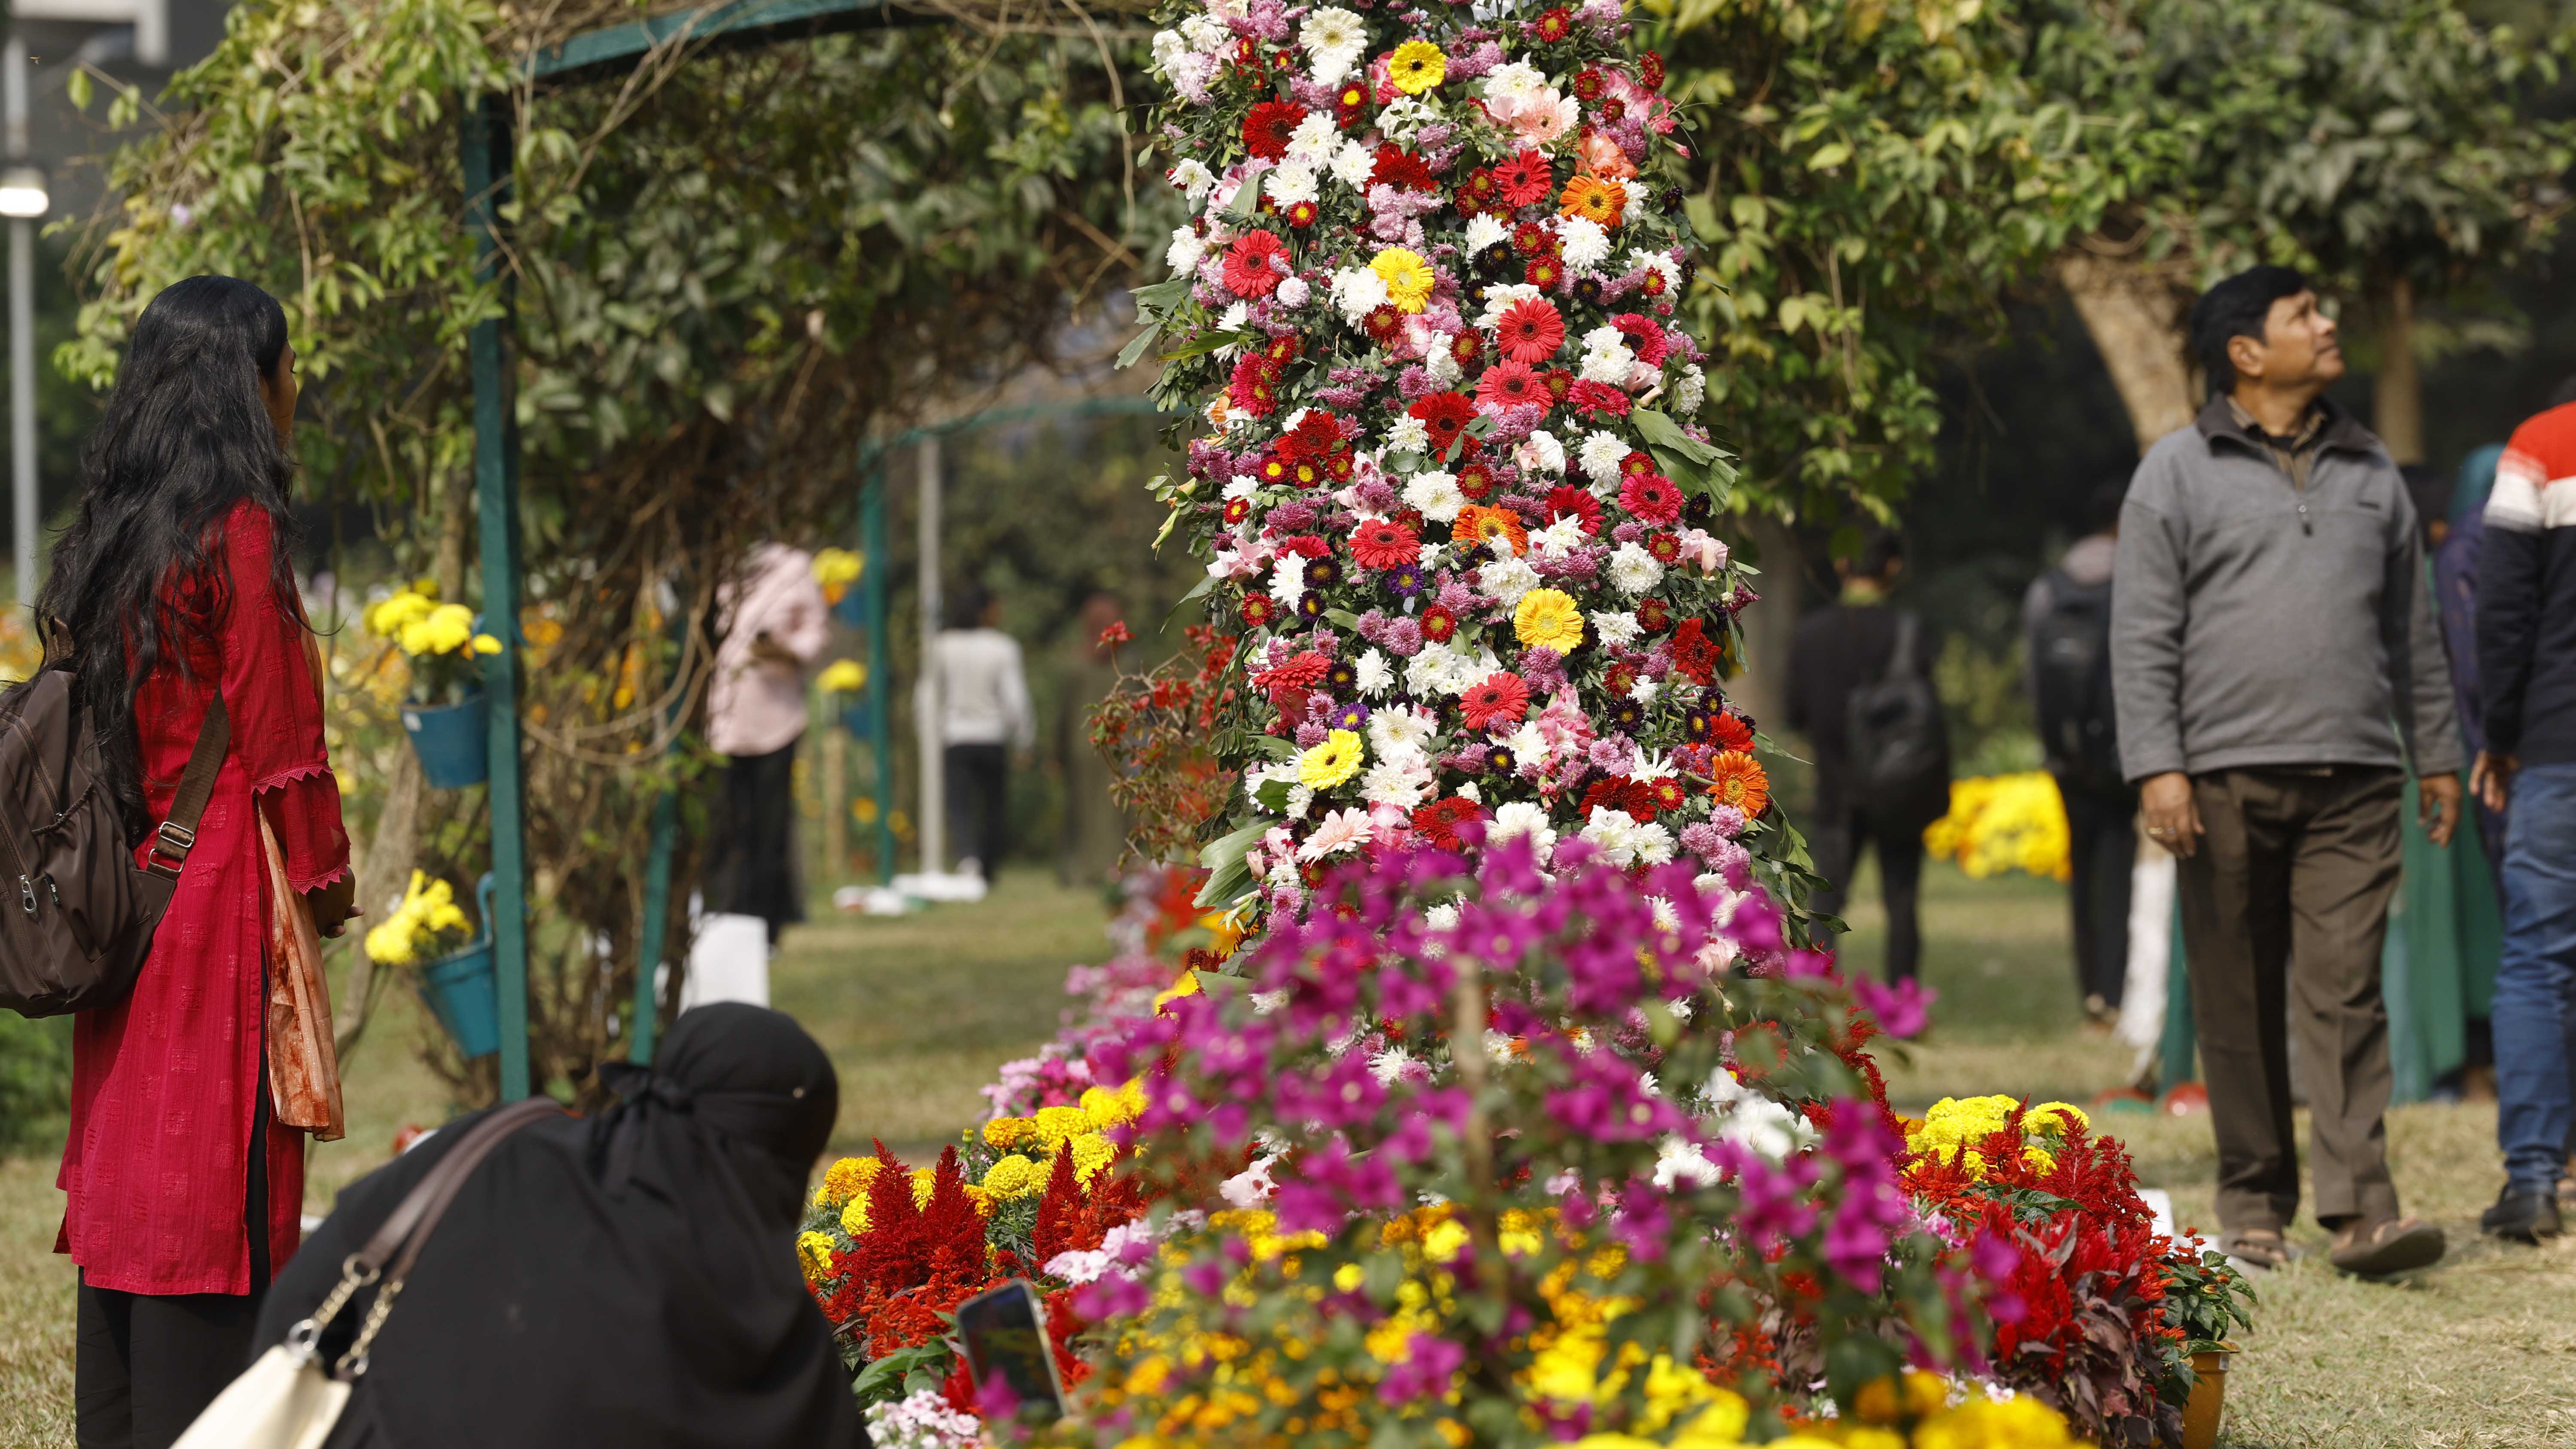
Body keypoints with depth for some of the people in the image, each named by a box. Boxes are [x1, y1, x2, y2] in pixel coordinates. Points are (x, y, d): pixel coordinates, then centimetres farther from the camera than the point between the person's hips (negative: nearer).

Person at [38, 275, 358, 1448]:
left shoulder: (106, 540, 11)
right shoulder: (240, 536, -11)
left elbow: (74, 708, 13)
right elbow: (278, 736, -11)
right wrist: (326, 874, 1)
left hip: (127, 902, 8)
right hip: (223, 900, -8)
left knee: (125, 1193, 10)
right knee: (218, 1192, -6)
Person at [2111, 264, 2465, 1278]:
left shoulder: (2370, 472, 17)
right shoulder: (2179, 472, 5)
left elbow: (2412, 629, 23)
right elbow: (2142, 634, 0)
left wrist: (2437, 756, 20)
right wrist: (2156, 766, -9)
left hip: (2353, 777, 2)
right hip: (2225, 776, -2)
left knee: (2346, 991, -8)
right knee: (2238, 1003, 3)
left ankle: (2360, 1210, -13)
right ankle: (2254, 1204, 13)